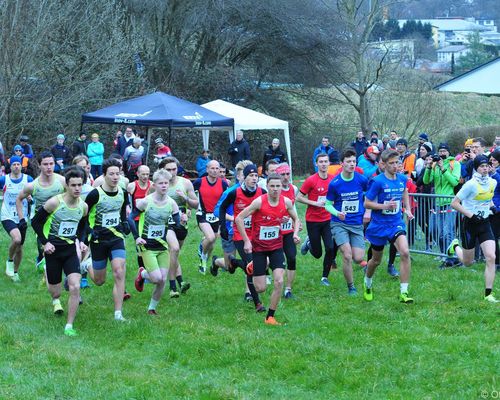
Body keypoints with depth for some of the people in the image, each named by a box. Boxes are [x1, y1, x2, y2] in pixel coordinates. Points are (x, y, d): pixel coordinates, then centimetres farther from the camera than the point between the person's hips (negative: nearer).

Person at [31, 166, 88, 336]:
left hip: (71, 250, 2)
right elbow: (36, 222, -6)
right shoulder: (54, 202, -17)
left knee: (75, 287, -17)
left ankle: (69, 326, -8)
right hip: (53, 250, -2)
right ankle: (55, 300, 51)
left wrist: (81, 241, 2)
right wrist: (45, 242, -12)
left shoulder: (83, 206, -3)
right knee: (55, 290, 10)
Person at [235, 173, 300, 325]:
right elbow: (239, 218, -14)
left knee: (279, 282, -14)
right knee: (260, 288, 0)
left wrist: (295, 233, -7)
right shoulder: (259, 201, -18)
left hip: (276, 246, 3)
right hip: (258, 247, -3)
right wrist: (246, 241, -16)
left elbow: (296, 219, 12)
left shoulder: (286, 202, -7)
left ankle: (270, 317, 1)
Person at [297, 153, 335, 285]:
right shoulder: (311, 180, -12)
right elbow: (299, 197, -9)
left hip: (328, 220, 3)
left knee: (330, 249, -11)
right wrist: (315, 203, -18)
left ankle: (325, 277, 7)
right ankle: (309, 243, 40)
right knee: (317, 253, 5)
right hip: (313, 220, -3)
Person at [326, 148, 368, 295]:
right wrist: (337, 213, -18)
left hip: (357, 224, 2)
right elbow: (328, 204, 1)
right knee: (347, 255, -18)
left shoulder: (362, 180, -4)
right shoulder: (334, 183, -8)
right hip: (339, 224, -2)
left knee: (358, 258, -6)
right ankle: (351, 287, 2)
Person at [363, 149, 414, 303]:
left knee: (405, 253, -21)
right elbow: (367, 203, -12)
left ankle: (403, 293, -17)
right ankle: (367, 284, 46)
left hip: (396, 223, 3)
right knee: (376, 260, 13)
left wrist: (408, 209, 12)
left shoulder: (402, 179, -1)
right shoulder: (377, 181, -16)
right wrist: (385, 206, -24)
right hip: (379, 225, -3)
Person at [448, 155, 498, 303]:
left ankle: (488, 294, -7)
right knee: (467, 262, 10)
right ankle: (455, 246, 45)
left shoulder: (493, 182, 1)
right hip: (470, 224, -4)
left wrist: (490, 205, 5)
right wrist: (471, 215, -20)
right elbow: (454, 203, -16)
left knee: (491, 257, -13)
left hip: (484, 223, 4)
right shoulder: (471, 184, -18)